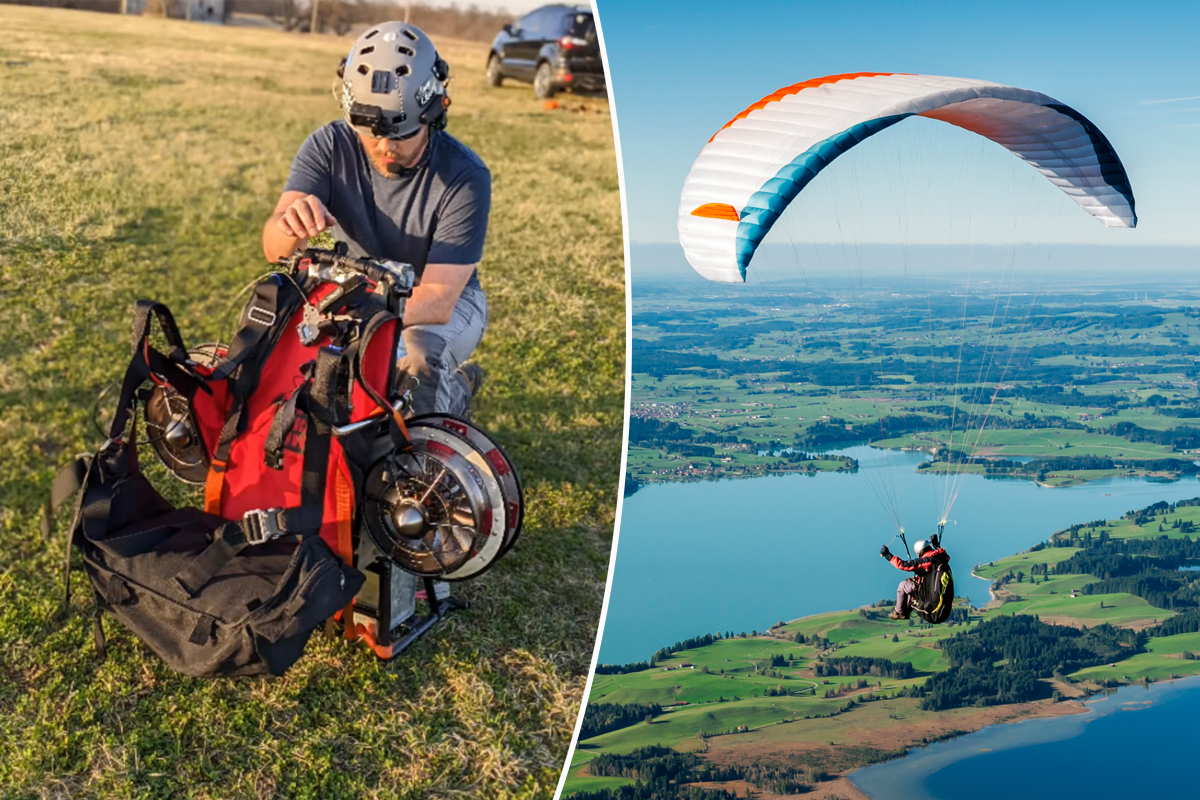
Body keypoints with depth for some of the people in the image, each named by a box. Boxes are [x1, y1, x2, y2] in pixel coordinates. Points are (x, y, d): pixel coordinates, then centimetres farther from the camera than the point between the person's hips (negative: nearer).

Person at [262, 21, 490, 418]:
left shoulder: (465, 176, -26)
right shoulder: (329, 146, -16)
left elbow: (437, 299, -30)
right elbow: (275, 250, -25)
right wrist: (293, 225, -51)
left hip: (446, 304, -3)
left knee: (416, 357, -35)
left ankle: (455, 389, 2)